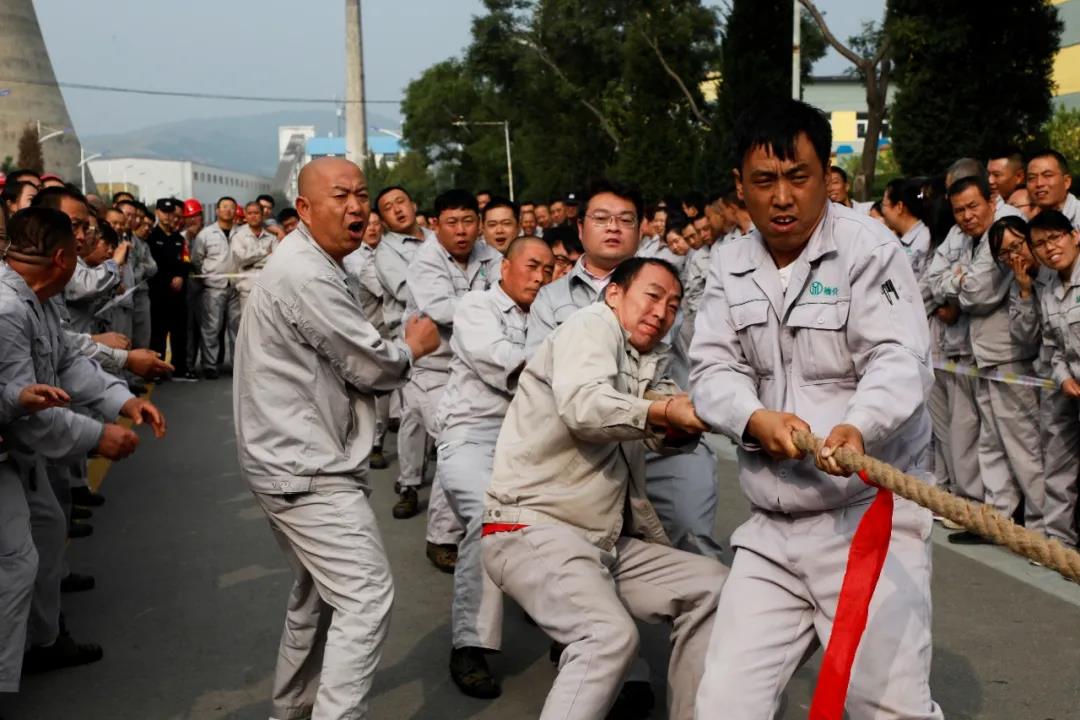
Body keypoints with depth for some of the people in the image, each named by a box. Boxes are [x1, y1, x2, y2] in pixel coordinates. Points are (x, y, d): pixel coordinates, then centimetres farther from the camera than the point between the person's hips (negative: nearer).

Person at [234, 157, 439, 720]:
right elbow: (371, 365, -17)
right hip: (307, 467, -11)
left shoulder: (305, 264, 14)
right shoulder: (307, 275, -20)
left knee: (318, 590, 24)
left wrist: (391, 353, 4)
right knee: (366, 594, -11)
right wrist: (412, 346, 2)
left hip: (291, 459, 11)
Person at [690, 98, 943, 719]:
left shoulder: (868, 248, -6)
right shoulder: (731, 265, 10)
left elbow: (900, 360, -17)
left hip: (871, 516, -4)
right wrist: (754, 418, -18)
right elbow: (714, 369, 4)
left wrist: (858, 426, -38)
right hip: (771, 530, 5)